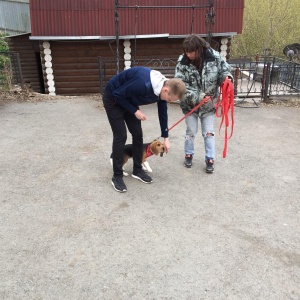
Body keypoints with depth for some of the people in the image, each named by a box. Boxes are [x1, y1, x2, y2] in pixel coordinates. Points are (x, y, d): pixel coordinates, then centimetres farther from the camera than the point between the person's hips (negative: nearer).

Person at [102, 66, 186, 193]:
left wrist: (165, 137, 8)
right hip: (113, 98, -7)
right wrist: (135, 111, -20)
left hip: (129, 99, 8)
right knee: (121, 136, -10)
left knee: (138, 134, 5)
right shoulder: (143, 84, -39)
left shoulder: (161, 87, -12)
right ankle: (117, 176, 2)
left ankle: (137, 170, 19)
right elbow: (117, 94, -27)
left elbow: (163, 112, 3)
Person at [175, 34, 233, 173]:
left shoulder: (214, 57, -15)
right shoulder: (182, 62, -17)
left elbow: (224, 70, 0)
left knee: (209, 133, 7)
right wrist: (197, 96, -29)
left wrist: (226, 77, -25)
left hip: (209, 104, 0)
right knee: (191, 132, 13)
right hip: (190, 104, 0)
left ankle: (210, 159, 21)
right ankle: (189, 154, 35)